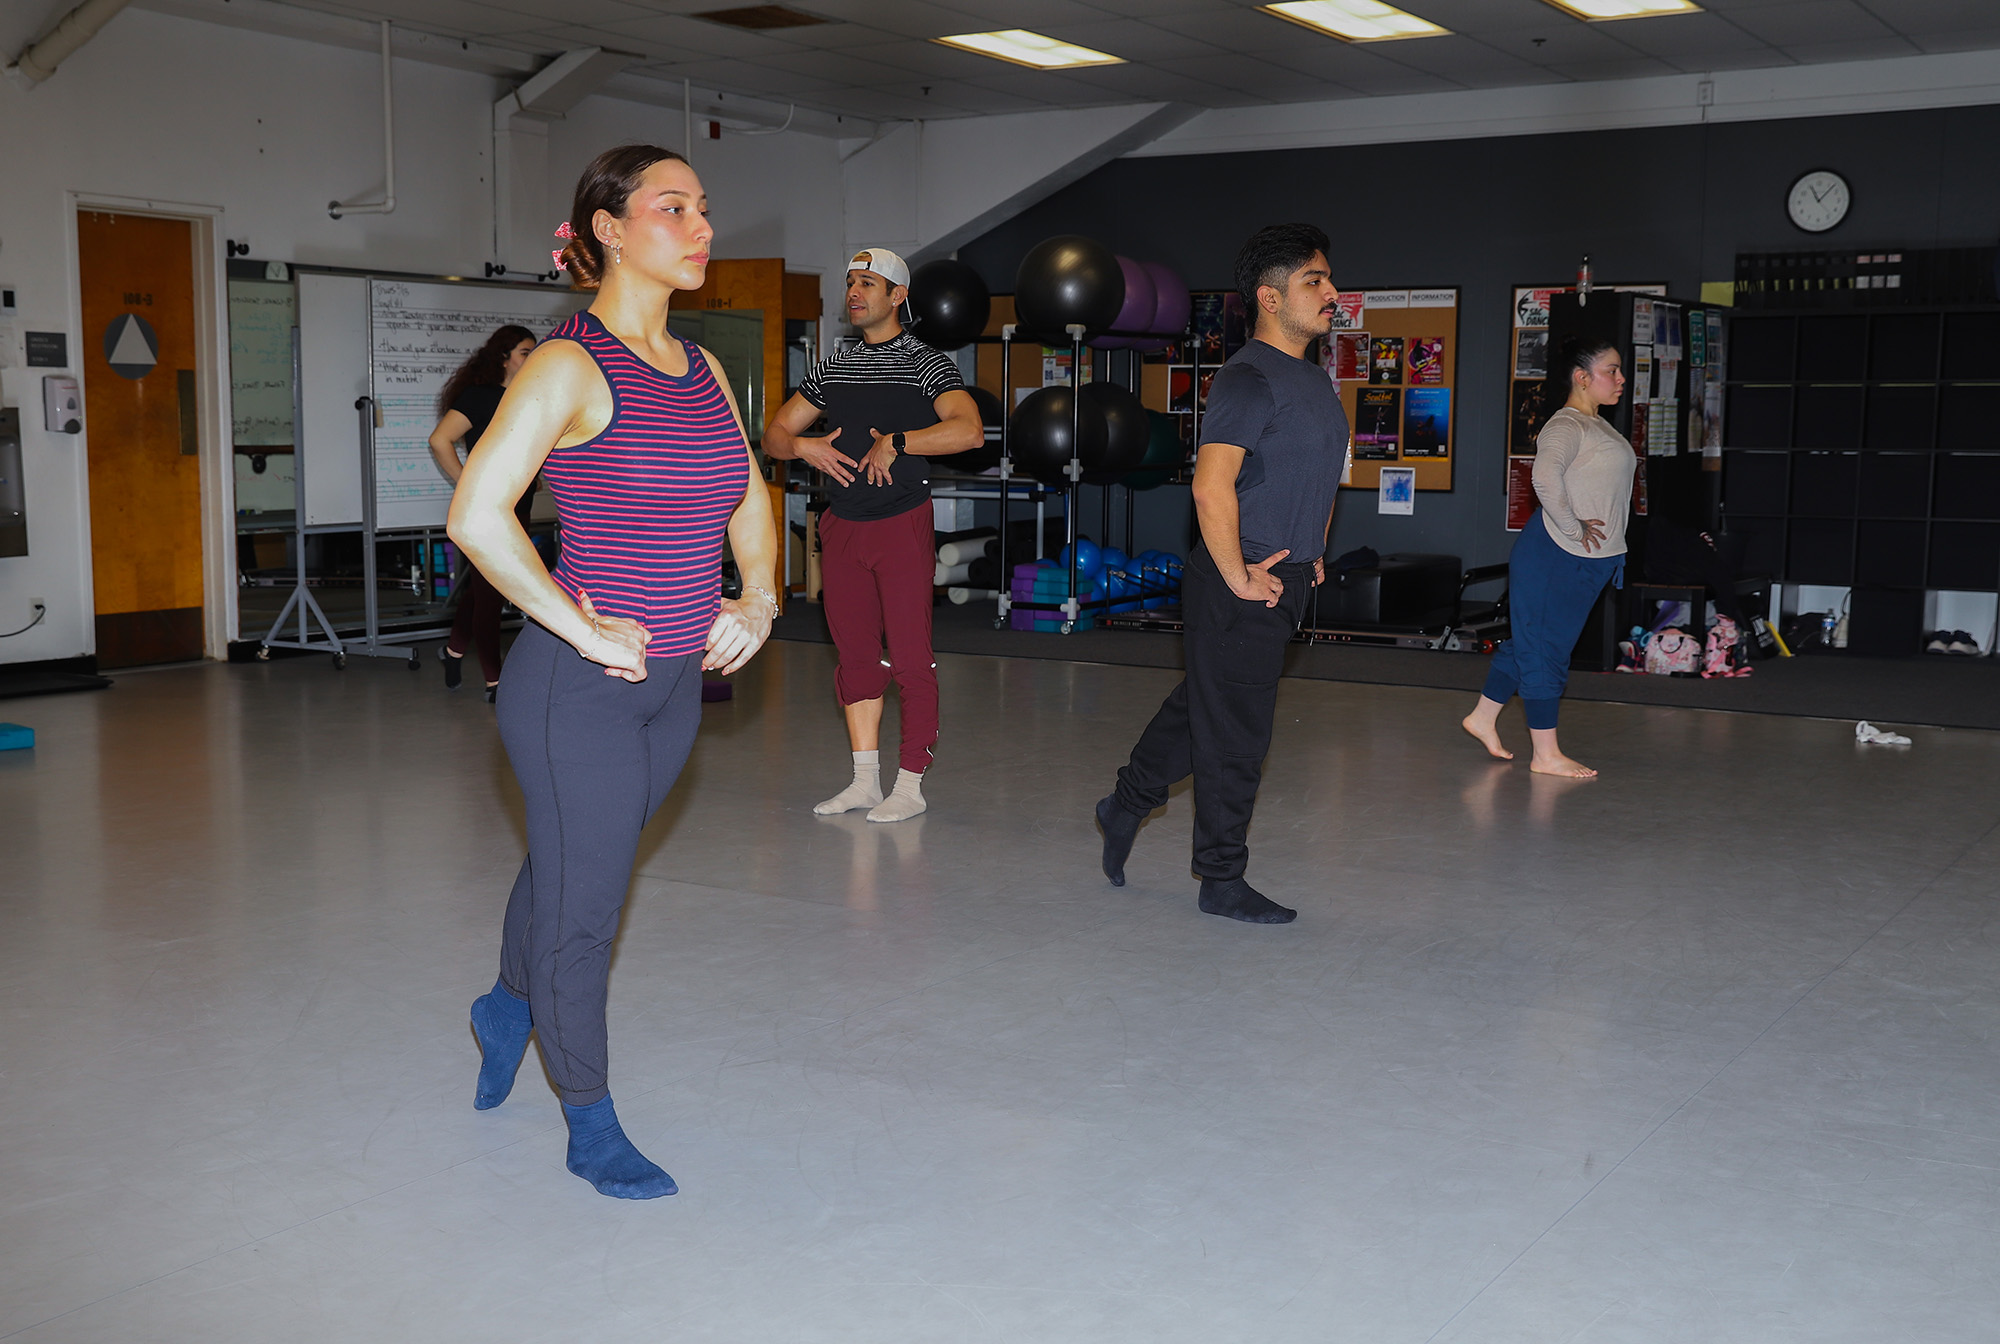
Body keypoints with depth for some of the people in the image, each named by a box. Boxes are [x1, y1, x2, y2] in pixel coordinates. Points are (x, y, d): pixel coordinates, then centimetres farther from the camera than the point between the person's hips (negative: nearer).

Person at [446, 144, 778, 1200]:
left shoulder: (701, 369, 8)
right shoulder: (570, 366, -14)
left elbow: (748, 500, 21)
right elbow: (476, 514, -23)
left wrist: (757, 599, 5)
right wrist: (581, 629, -19)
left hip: (676, 679, 7)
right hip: (580, 685, -7)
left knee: (575, 869, 23)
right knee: (581, 905, 5)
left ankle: (508, 1005, 51)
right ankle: (591, 1130, 21)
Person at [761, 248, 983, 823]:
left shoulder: (925, 363, -2)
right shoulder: (832, 370, 15)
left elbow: (969, 430, -18)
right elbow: (773, 434, 17)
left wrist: (896, 442, -20)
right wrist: (802, 445, -5)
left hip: (902, 523, -6)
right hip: (841, 527, 6)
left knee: (910, 658, -4)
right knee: (856, 655, 8)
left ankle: (910, 784, 3)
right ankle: (865, 780, 15)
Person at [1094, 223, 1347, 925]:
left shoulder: (1314, 378, 15)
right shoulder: (1249, 379, -17)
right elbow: (1211, 487, -26)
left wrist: (1312, 554, 22)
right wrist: (1238, 579, -21)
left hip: (1286, 578, 9)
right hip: (1243, 585, -9)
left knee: (1203, 704, 20)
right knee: (1233, 731, 0)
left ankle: (1127, 803, 37)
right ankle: (1222, 880, 11)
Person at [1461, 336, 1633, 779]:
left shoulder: (1598, 427, 16)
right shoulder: (1566, 426, -15)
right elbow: (1546, 476, -33)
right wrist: (1573, 529, -25)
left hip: (1587, 561, 10)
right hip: (1555, 557, -10)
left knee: (1529, 643, 16)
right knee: (1544, 648, -2)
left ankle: (1483, 718, 29)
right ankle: (1546, 754, 2)